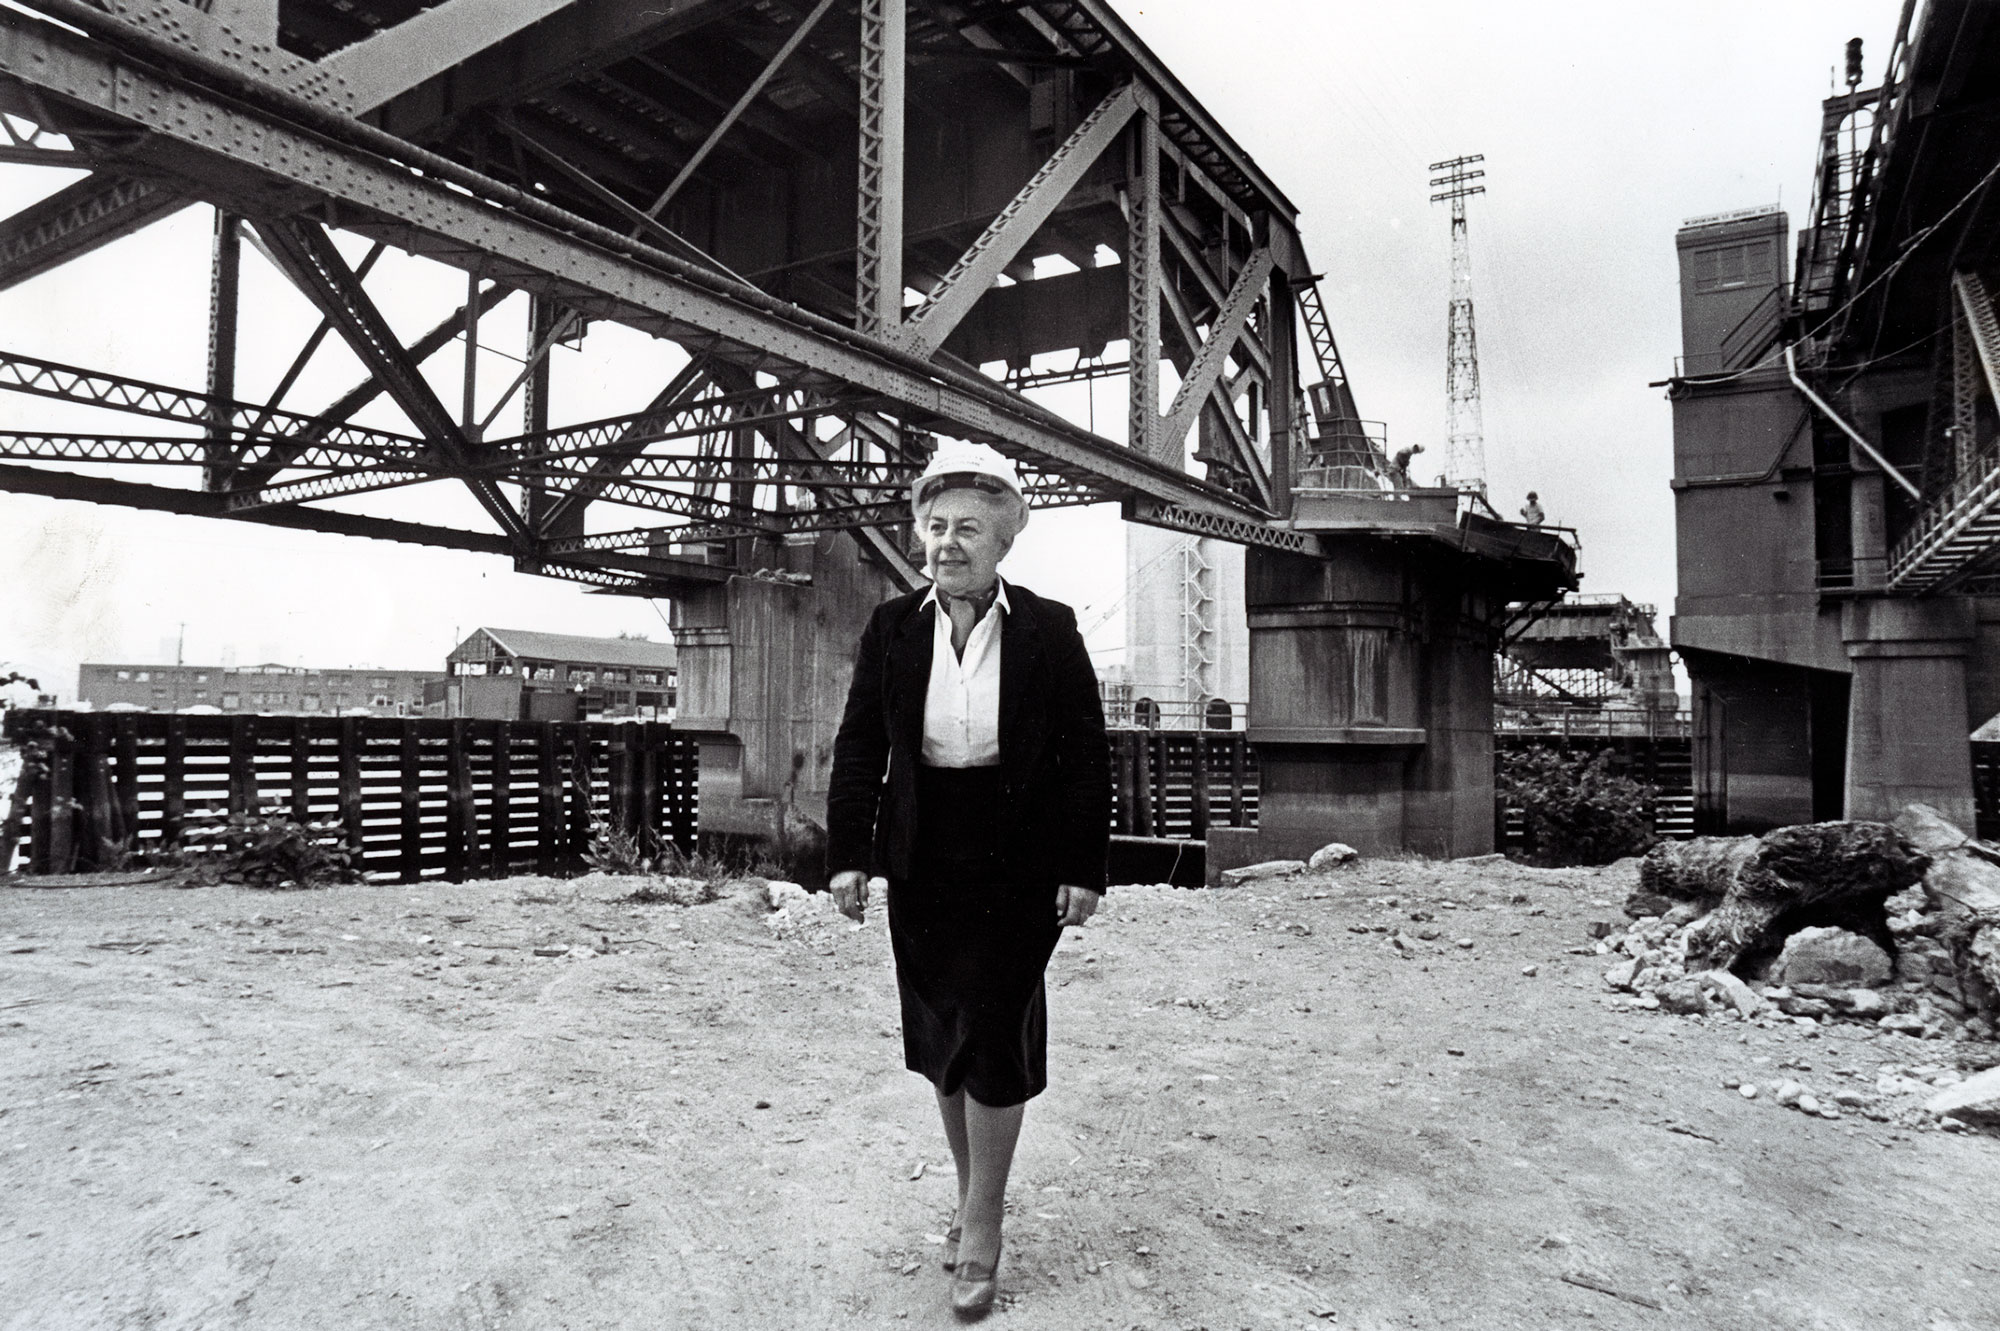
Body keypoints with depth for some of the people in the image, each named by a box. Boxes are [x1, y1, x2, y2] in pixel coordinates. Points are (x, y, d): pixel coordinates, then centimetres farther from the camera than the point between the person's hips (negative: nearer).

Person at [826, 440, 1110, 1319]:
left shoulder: (1049, 630, -4)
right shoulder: (892, 628, 2)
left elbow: (1086, 755, -3)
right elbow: (859, 746, 3)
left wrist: (1084, 869, -8)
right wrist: (847, 854, -5)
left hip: (1017, 868, -3)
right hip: (923, 865, 3)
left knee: (993, 1037, -1)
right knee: (938, 1037, 13)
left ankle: (982, 1226, 17)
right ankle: (971, 1189, 35)